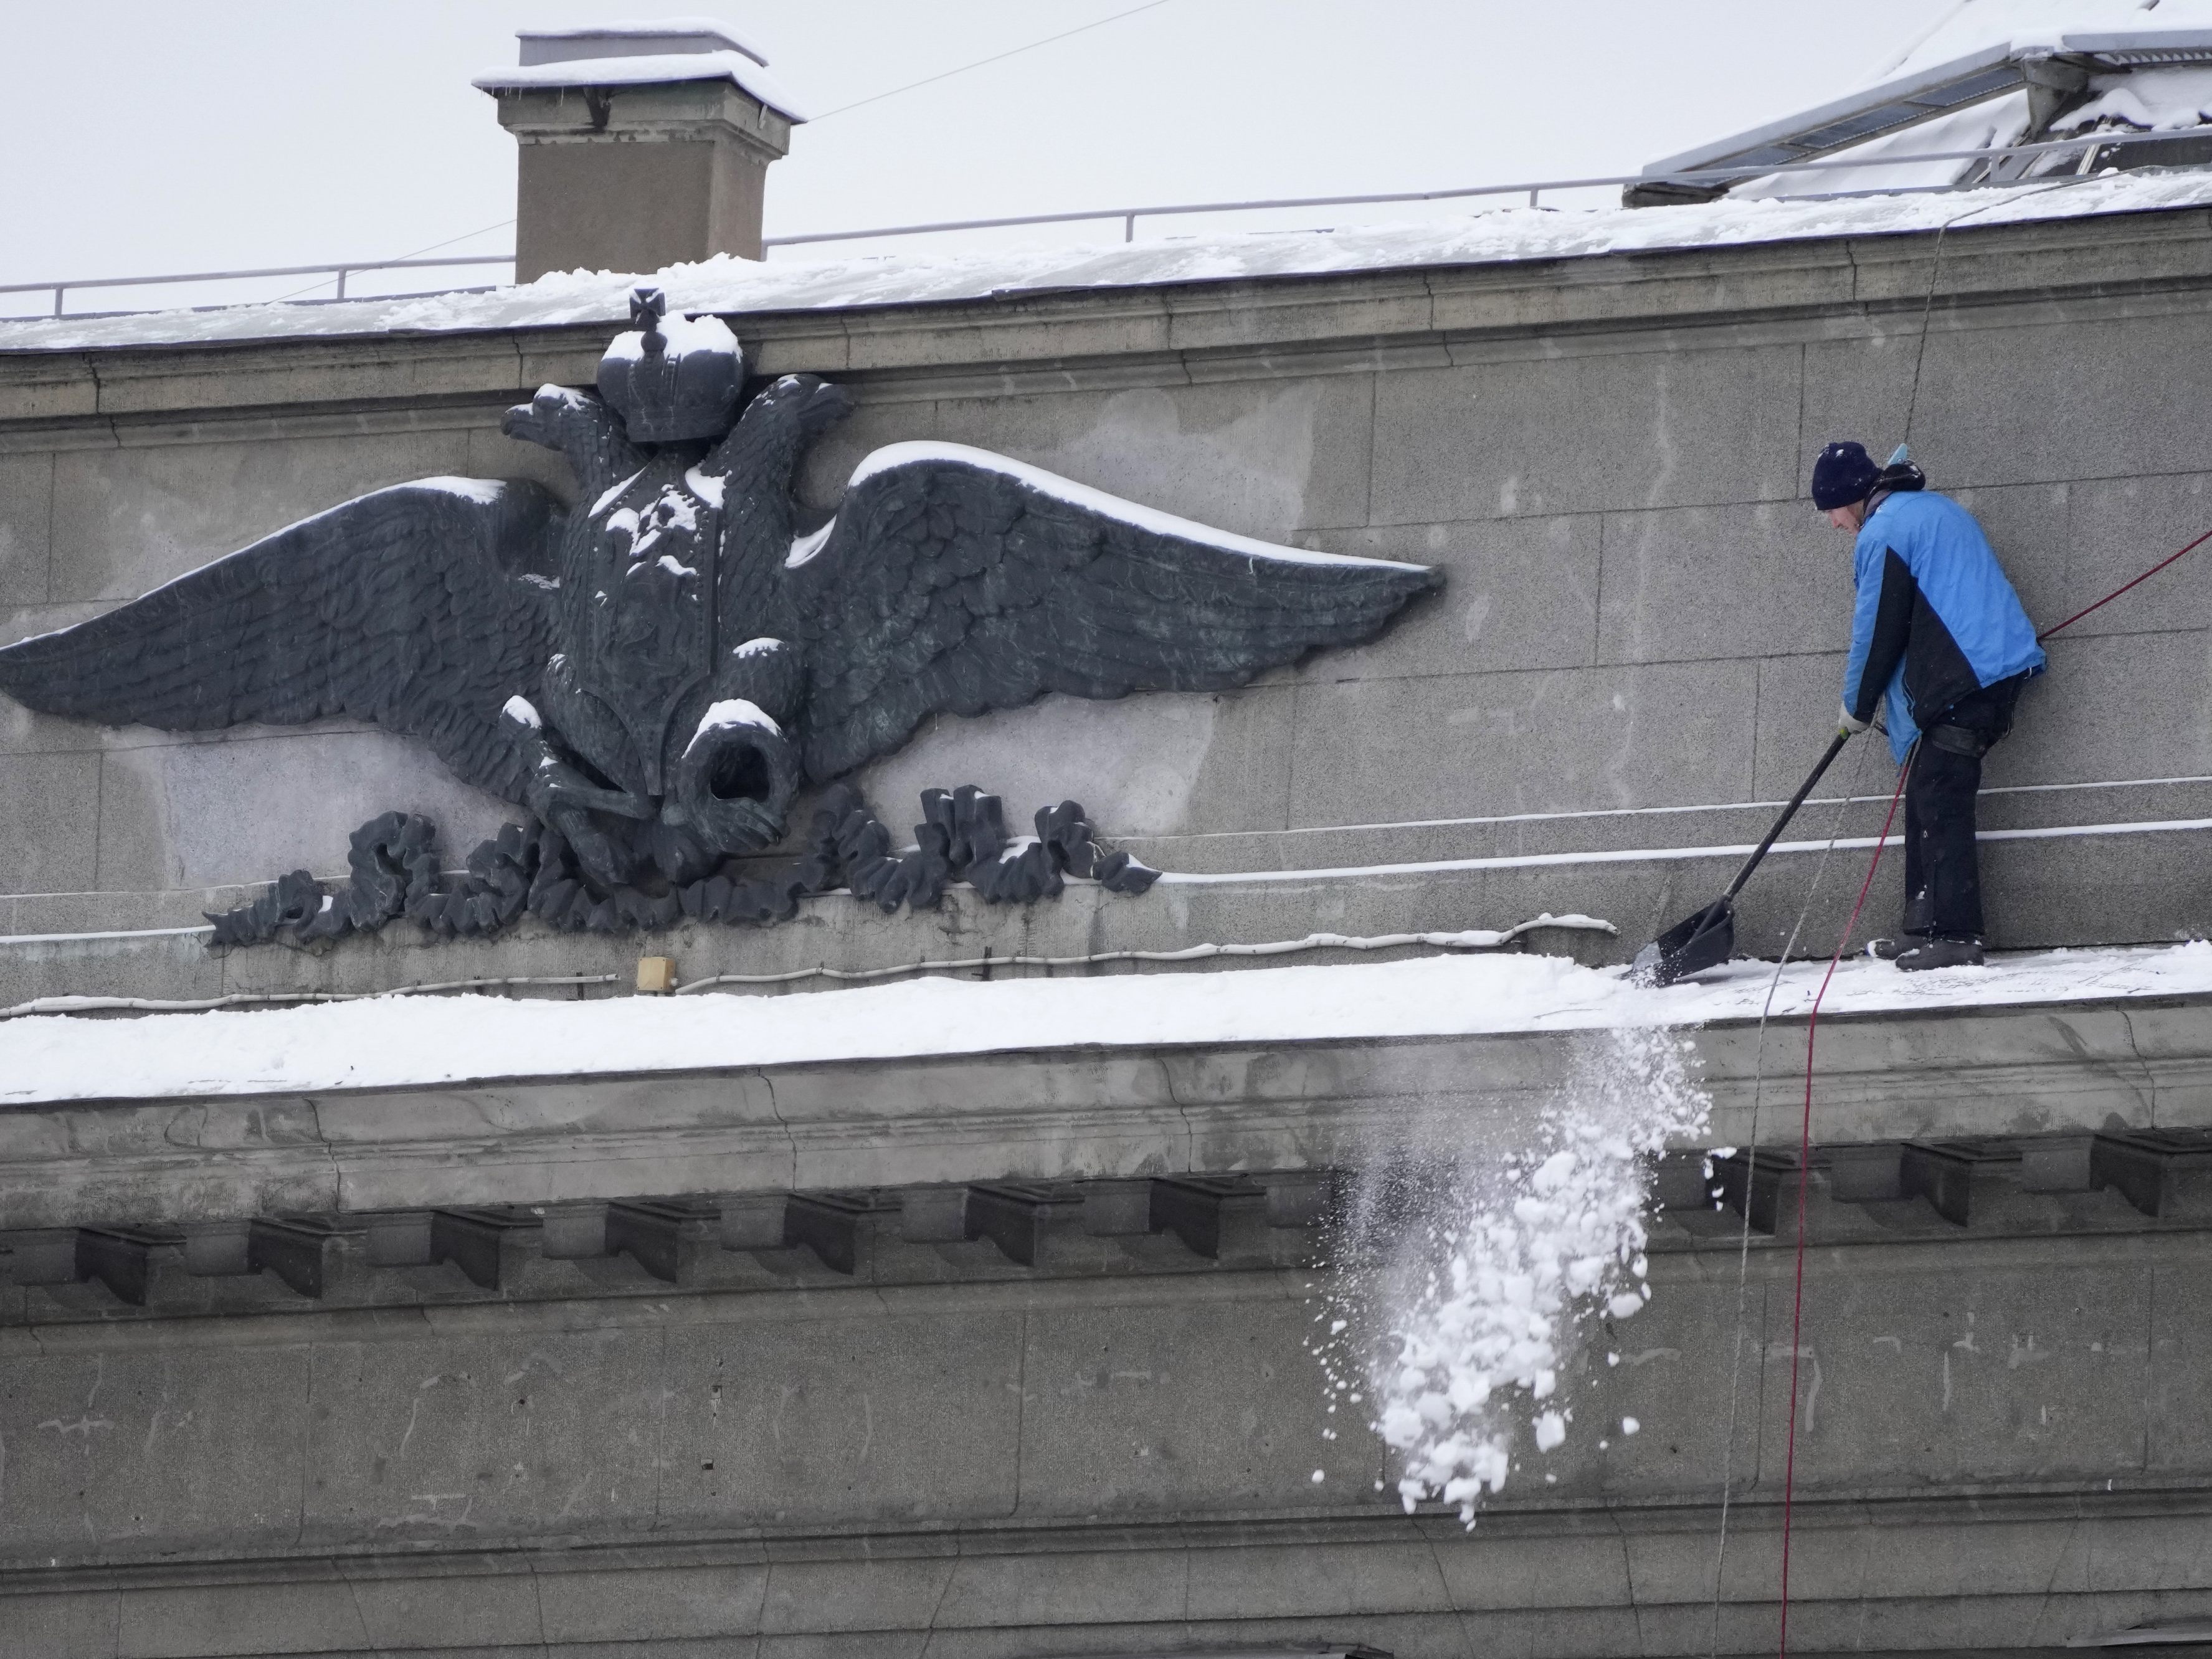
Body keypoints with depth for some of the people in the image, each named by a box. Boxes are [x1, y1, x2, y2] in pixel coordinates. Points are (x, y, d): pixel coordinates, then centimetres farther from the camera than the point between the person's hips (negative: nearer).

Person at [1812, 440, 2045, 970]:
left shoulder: (1882, 533, -8)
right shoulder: (1939, 510, 21)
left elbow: (1878, 630, -6)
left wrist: (1857, 706, 9)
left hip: (1961, 687, -10)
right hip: (2001, 670, 10)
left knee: (1940, 806, -8)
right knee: (1927, 800, 13)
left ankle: (1955, 936, -11)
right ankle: (1924, 927, 15)